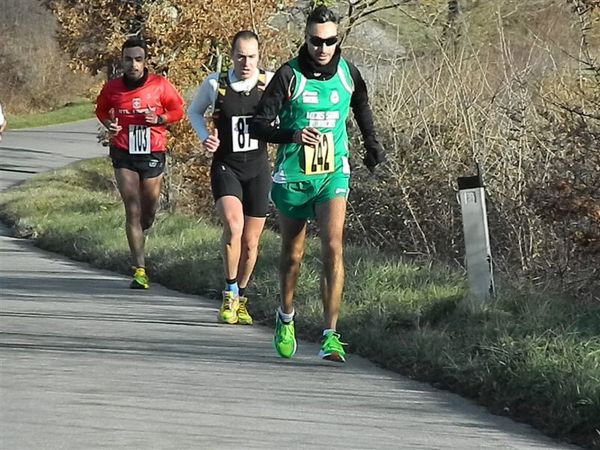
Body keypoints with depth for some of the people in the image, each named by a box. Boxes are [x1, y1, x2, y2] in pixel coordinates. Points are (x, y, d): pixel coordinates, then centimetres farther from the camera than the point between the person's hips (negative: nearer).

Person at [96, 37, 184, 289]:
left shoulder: (160, 86, -5)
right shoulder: (112, 88, -1)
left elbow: (177, 110, 6)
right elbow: (101, 110, 18)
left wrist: (160, 118, -13)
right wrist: (108, 124, -3)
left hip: (153, 154, 0)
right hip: (124, 155, 0)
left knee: (149, 212, 9)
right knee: (132, 211, -7)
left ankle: (138, 237, 43)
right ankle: (139, 271, -8)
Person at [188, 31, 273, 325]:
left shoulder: (270, 82, -4)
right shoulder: (215, 84, -5)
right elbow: (194, 111, 14)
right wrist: (204, 137, -3)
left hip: (258, 169, 2)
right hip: (225, 166, -2)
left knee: (251, 242, 8)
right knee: (233, 225, -26)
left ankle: (240, 299, 29)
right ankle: (229, 295, -11)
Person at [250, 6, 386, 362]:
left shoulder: (348, 74, -1)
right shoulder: (289, 75, -11)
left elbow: (361, 105, 23)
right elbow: (259, 126, -15)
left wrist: (372, 143, 29)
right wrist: (293, 135, -31)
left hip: (333, 173, 1)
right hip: (293, 176, -1)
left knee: (333, 247, -17)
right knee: (293, 254, 14)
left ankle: (331, 335, -18)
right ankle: (286, 318, 40)